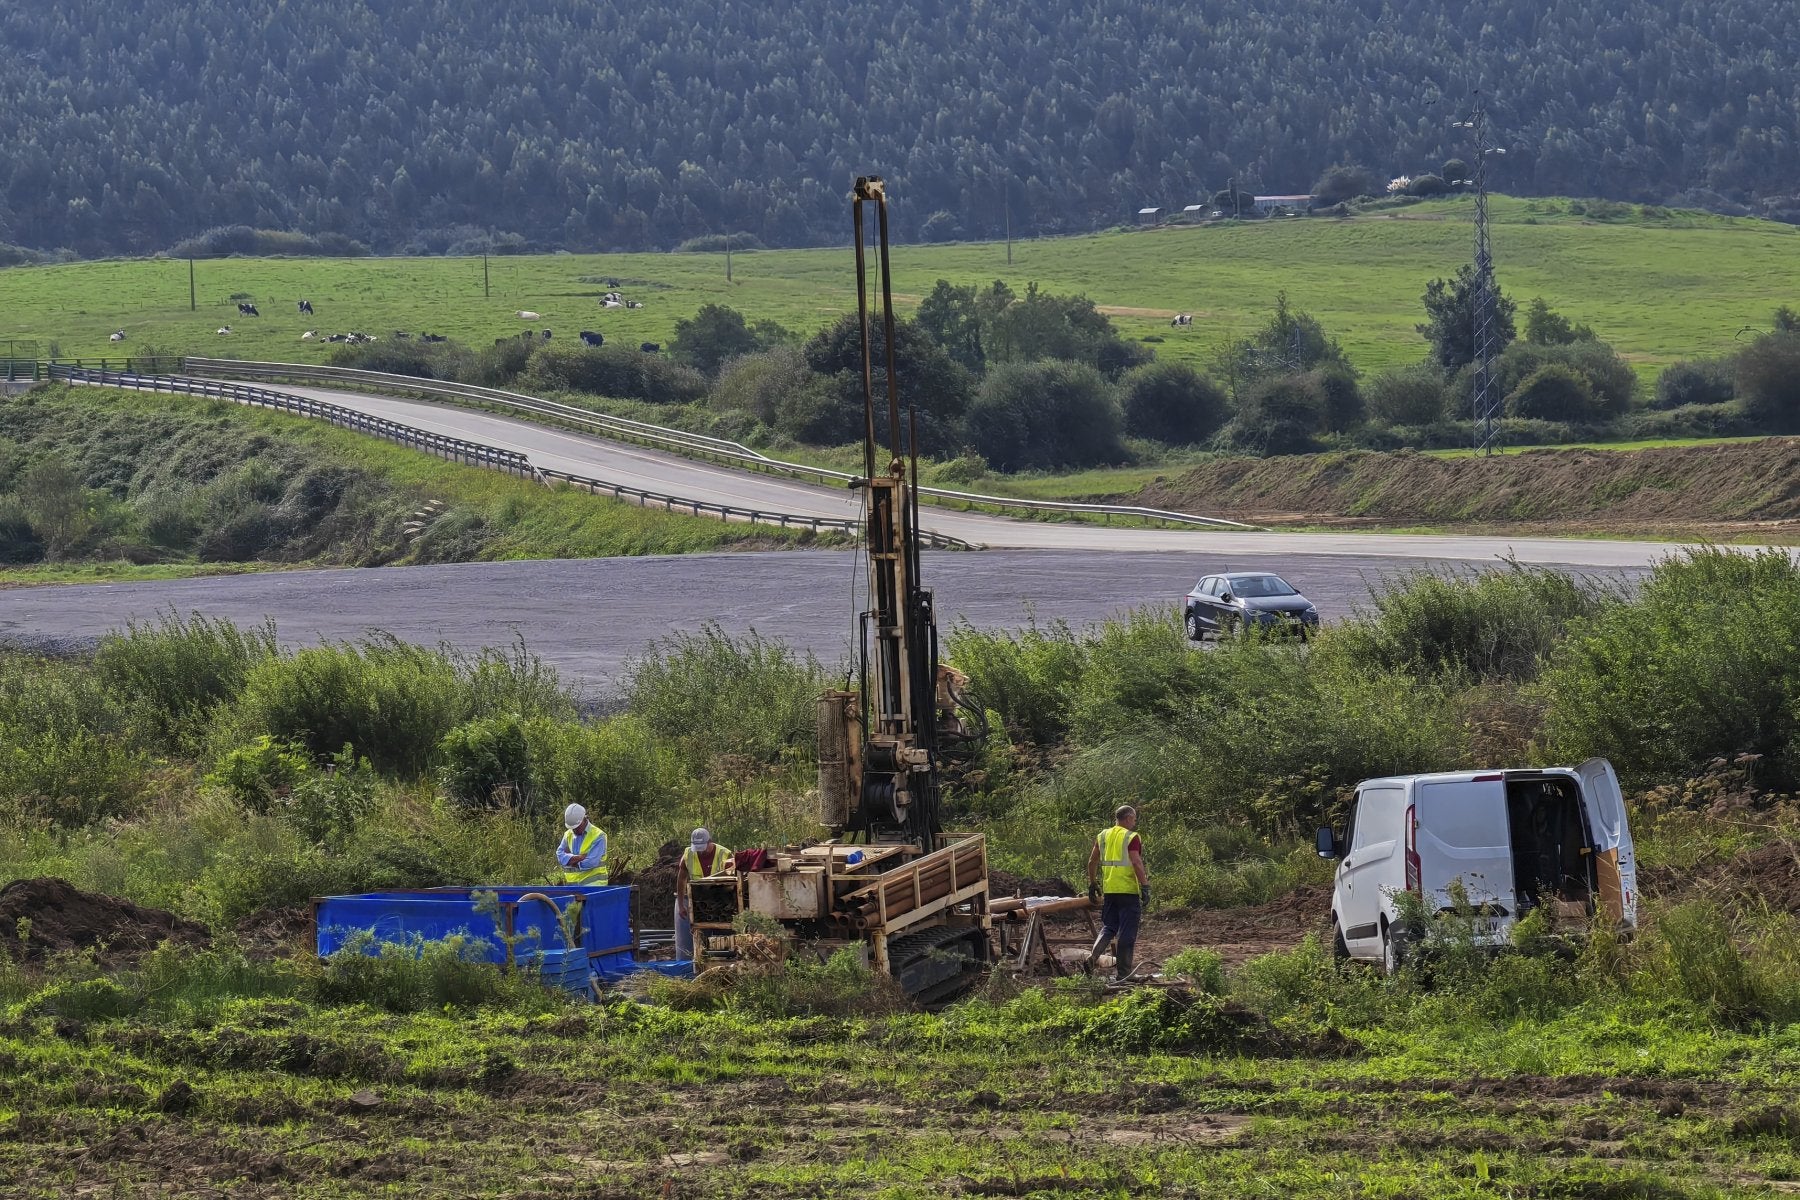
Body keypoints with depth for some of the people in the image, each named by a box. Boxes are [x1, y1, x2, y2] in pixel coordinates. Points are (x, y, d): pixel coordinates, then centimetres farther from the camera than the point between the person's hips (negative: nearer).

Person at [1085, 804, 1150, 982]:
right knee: (1127, 933, 2)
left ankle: (1092, 957, -6)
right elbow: (1136, 863, -19)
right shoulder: (1132, 838, -9)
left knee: (1108, 928, 16)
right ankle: (1123, 973, 5)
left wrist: (1092, 884, 23)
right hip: (1128, 891, -6)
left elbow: (1092, 861, 13)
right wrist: (1145, 887, -17)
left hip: (1109, 890, 6)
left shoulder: (1103, 836, 10)